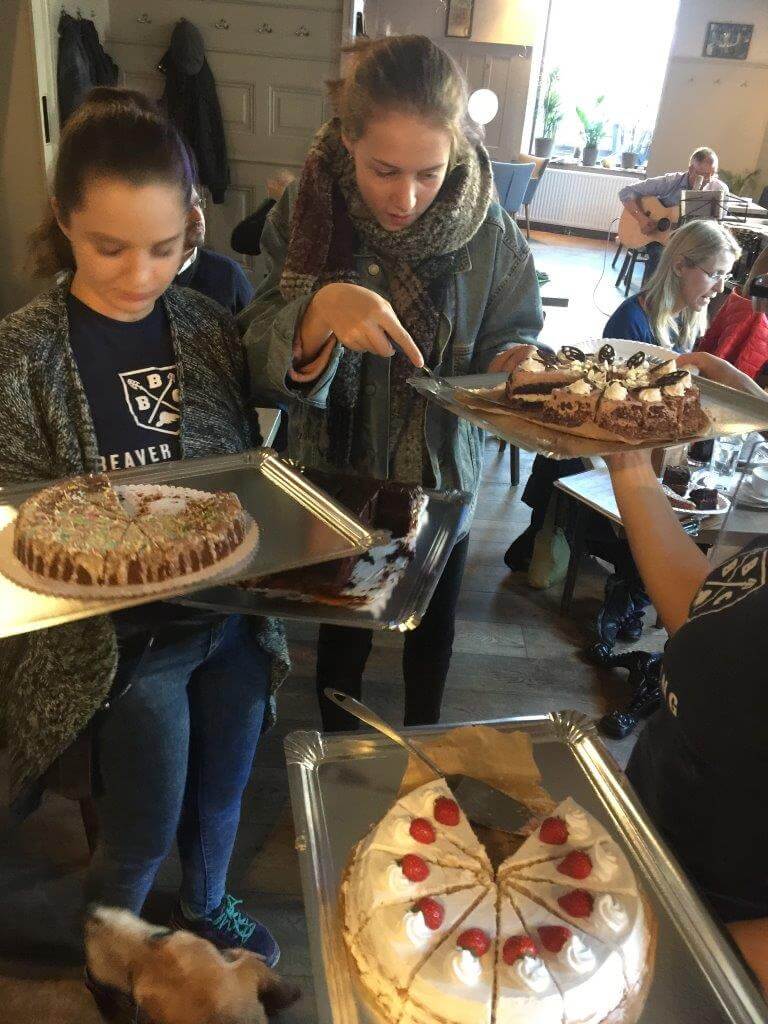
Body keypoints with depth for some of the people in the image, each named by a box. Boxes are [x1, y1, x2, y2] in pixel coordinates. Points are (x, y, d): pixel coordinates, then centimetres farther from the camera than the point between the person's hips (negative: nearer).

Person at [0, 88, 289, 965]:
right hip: (123, 639, -3)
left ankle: (209, 911, 56)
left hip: (234, 618, 4)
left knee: (220, 795, 24)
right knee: (142, 835, 15)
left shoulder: (210, 329, -3)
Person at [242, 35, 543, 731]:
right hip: (335, 472, -1)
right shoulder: (307, 215, -16)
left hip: (443, 477, 1)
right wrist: (320, 309, -39)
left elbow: (511, 335, -4)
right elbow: (261, 359, -18)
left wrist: (513, 362, -28)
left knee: (432, 634, 23)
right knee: (343, 635, 19)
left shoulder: (489, 234, -15)